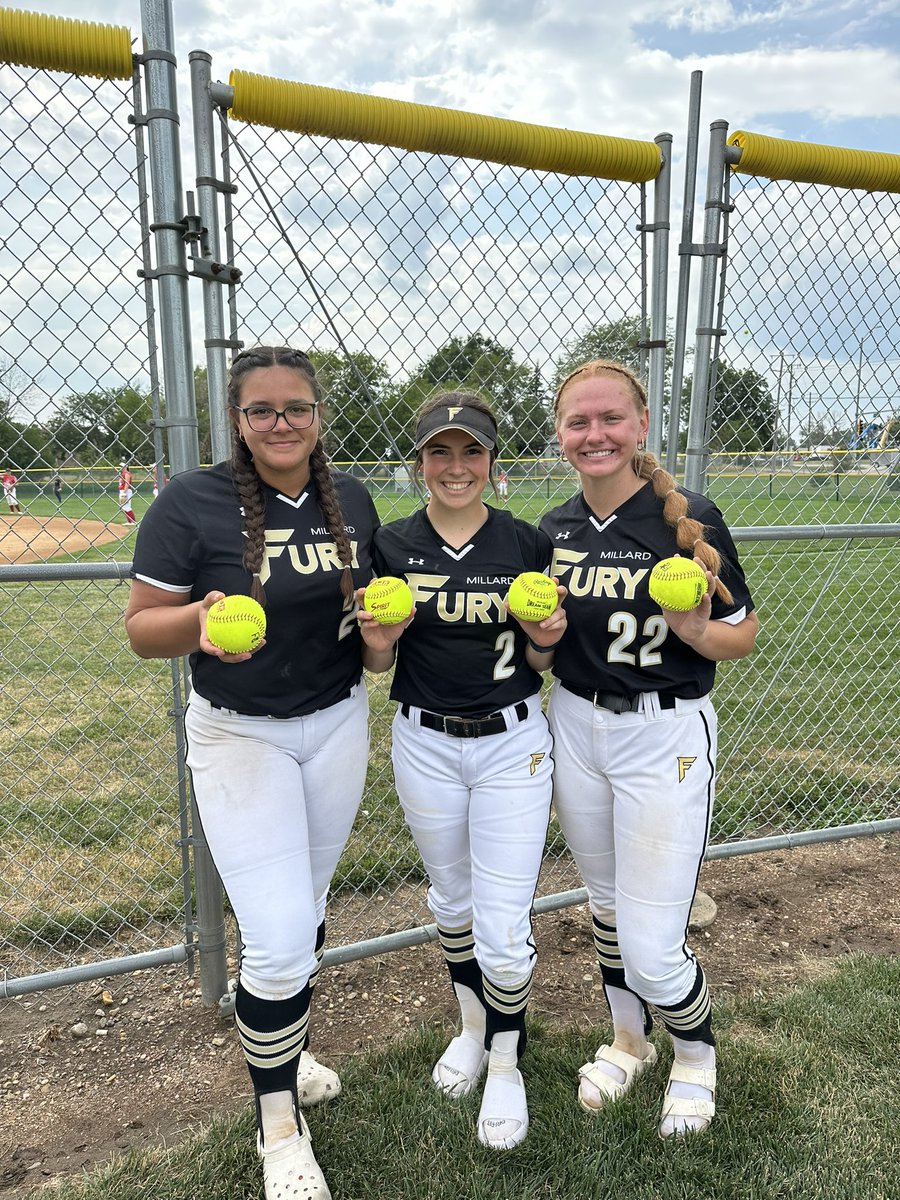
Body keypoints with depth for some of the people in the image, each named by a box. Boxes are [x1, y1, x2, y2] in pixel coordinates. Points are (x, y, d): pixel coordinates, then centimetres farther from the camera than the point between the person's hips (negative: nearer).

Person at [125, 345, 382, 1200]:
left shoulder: (351, 498, 0)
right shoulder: (192, 501, -14)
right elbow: (142, 630, -11)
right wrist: (201, 617, -31)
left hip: (338, 724, 5)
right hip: (240, 736, -4)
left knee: (305, 910, 20)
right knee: (279, 937, -6)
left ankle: (280, 1048, 48)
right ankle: (279, 1126, 21)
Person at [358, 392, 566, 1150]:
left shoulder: (528, 545, -6)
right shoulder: (390, 546, -4)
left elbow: (540, 664, 2)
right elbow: (380, 662, 3)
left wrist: (545, 640, -19)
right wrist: (377, 642, -18)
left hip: (513, 745, -2)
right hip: (424, 746, 2)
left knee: (504, 929, -1)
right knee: (452, 902, 20)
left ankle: (507, 1063, 29)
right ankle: (473, 1024, 47)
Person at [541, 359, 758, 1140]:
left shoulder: (690, 519, -13)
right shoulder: (553, 530, 1)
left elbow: (744, 637, -6)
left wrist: (694, 628, -26)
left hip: (666, 737, -4)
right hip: (575, 730, 5)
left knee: (651, 947, -3)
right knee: (607, 904, 20)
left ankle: (696, 1053, 31)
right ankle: (628, 1041, 47)